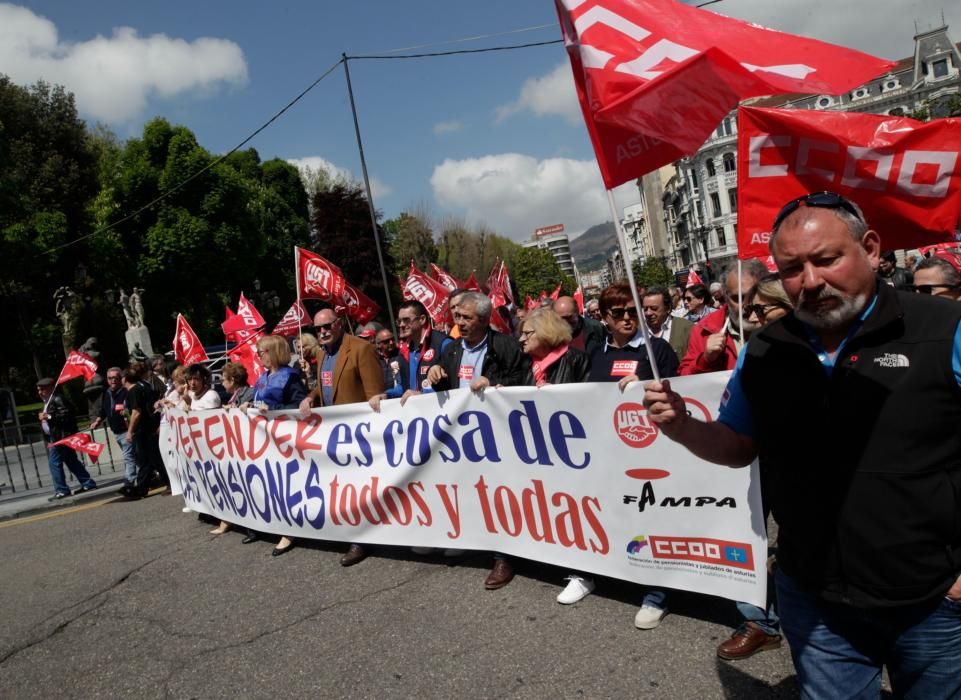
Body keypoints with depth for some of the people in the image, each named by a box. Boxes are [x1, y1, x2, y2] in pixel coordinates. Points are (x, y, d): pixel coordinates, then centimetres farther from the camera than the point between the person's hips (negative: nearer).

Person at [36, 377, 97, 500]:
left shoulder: (58, 399, -13)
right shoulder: (48, 401, 20)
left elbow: (67, 415, -23)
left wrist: (49, 417, -23)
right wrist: (44, 417, 11)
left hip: (60, 437, -11)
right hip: (55, 437, 11)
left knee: (54, 463, -9)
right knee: (72, 461, 11)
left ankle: (61, 490, -4)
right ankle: (88, 483, 14)